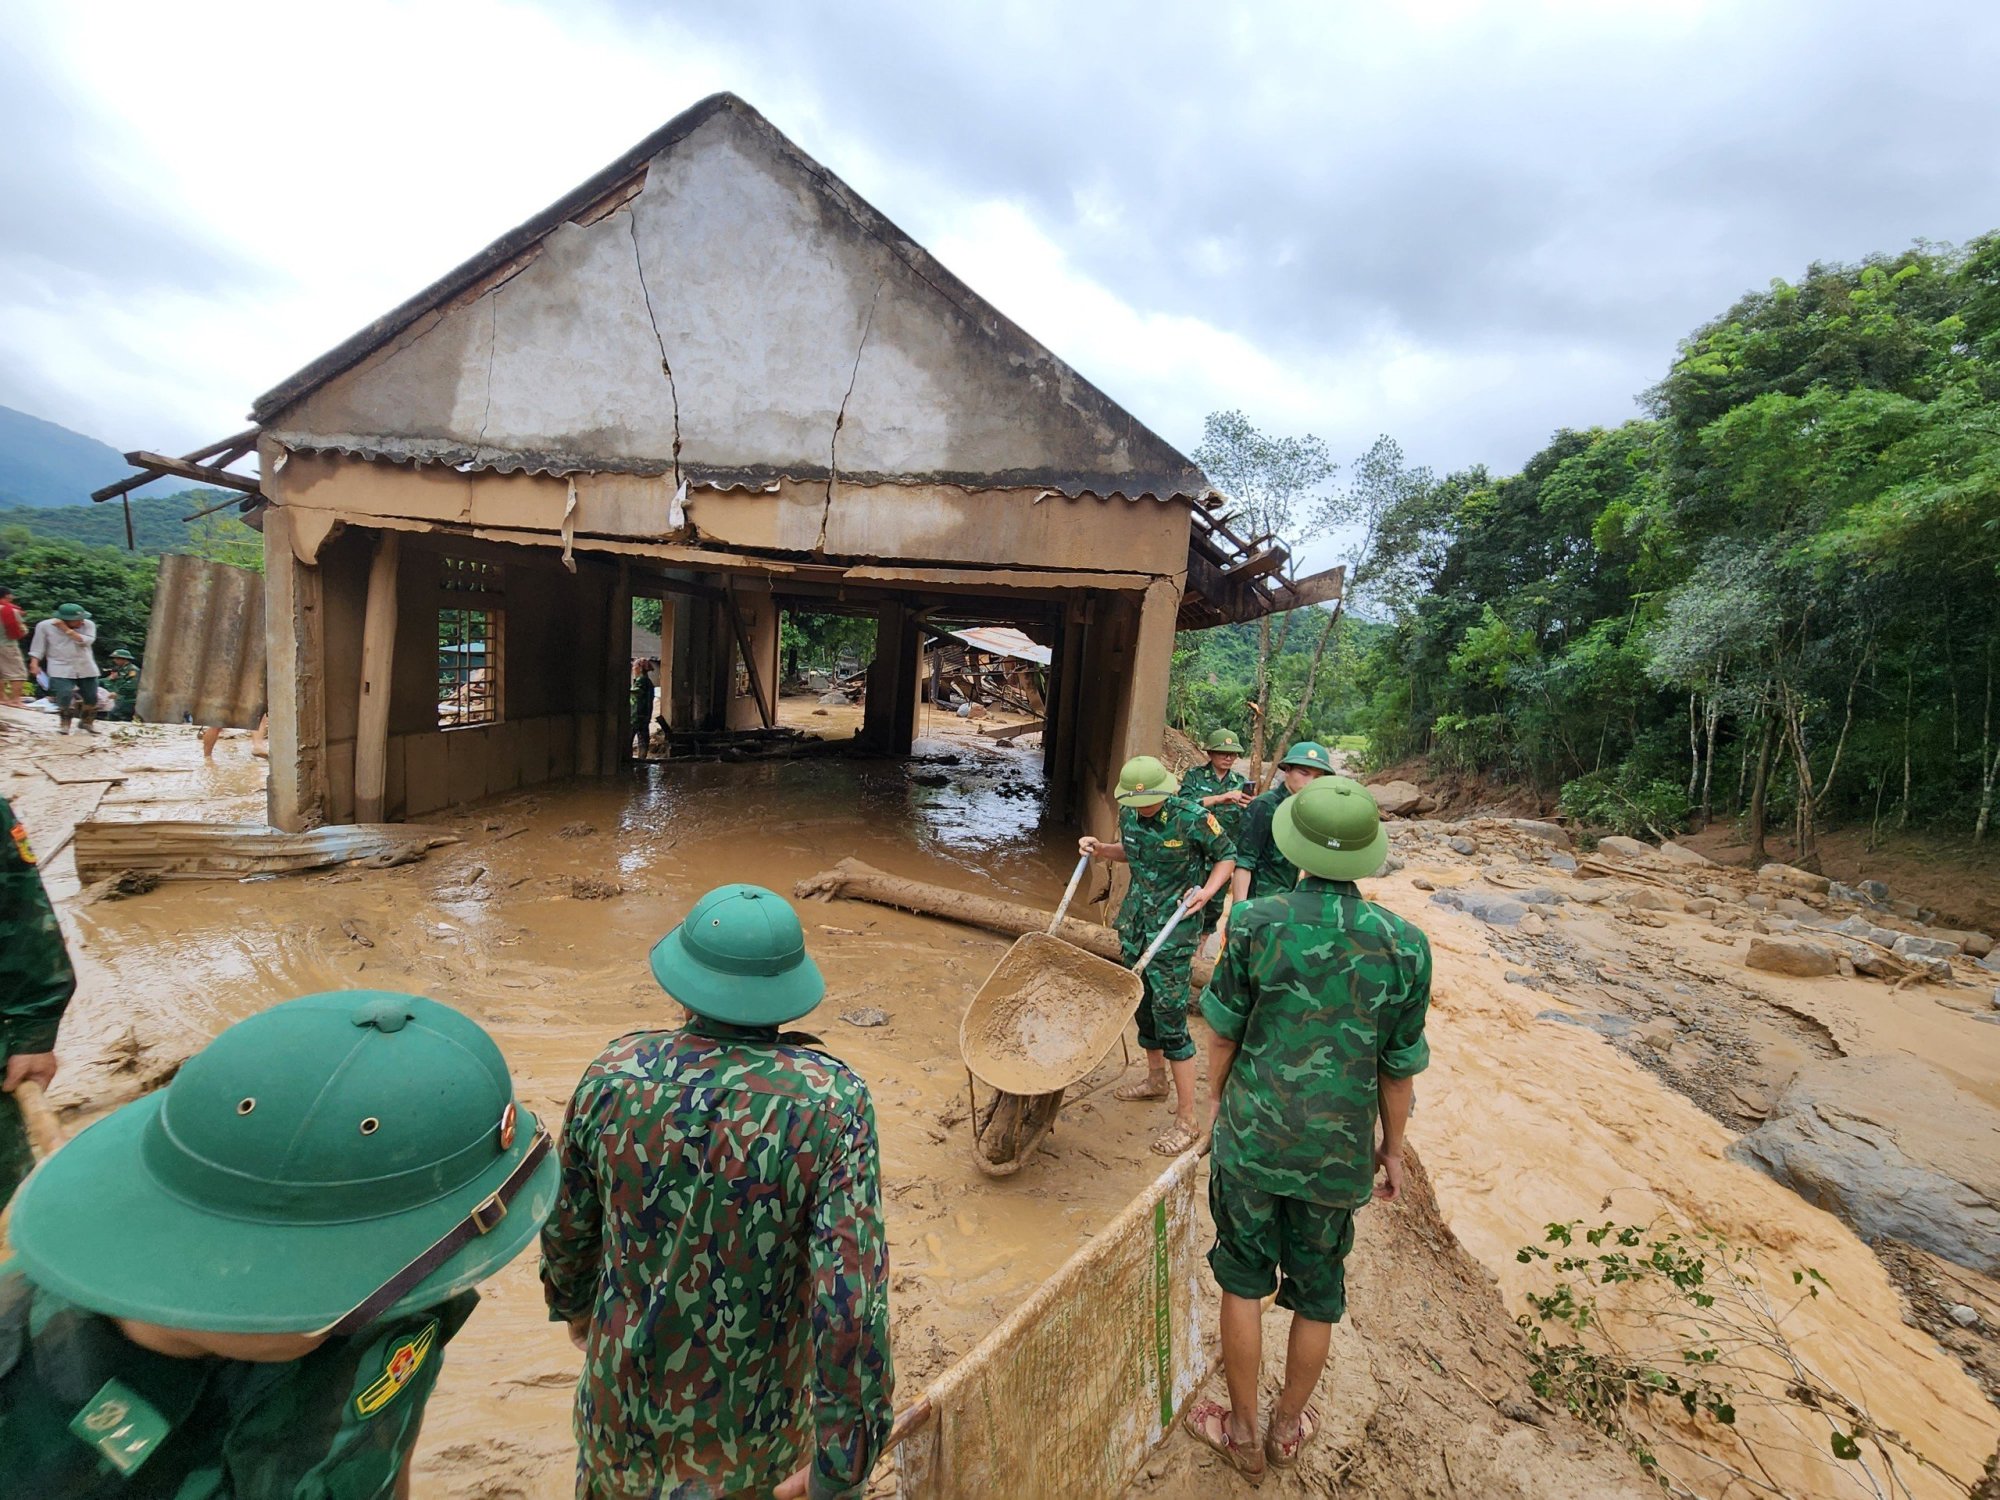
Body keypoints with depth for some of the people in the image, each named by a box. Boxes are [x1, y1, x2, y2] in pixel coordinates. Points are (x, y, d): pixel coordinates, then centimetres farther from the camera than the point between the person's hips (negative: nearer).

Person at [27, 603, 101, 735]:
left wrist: (66, 630, -19)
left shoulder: (88, 624, -3)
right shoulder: (45, 626, -3)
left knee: (91, 698, 7)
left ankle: (88, 723, 27)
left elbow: (85, 641, -16)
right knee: (64, 696, -17)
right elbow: (38, 646, 1)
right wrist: (34, 663, -9)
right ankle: (65, 724, -3)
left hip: (86, 668, 2)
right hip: (61, 668, -2)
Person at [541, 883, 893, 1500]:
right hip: (751, 1419, -2)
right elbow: (849, 1294, -29)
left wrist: (571, 1300, 17)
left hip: (627, 1382, 2)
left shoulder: (614, 1073, -20)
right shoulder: (830, 1102, -29)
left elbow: (568, 1223, -4)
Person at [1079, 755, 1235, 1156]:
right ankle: (1155, 1080, 42)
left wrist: (1206, 892, -20)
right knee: (1141, 1004, 18)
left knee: (1169, 1016, -6)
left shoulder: (1192, 819, -19)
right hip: (1135, 921, 7)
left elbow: (1227, 856, -4)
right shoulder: (1128, 815, -1)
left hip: (1174, 929, -7)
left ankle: (1186, 1121, 6)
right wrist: (1101, 849, 0)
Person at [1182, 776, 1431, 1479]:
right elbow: (1398, 1068, -4)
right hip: (1340, 1151, 2)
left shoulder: (1256, 922, -18)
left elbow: (1223, 1032, -8)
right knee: (1318, 1291, 23)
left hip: (1251, 1137, -1)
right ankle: (1288, 1427, 43)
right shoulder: (1404, 945, -14)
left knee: (1244, 1280, 19)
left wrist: (1217, 1105, 10)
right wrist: (1392, 1149, 12)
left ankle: (1243, 1432, 37)